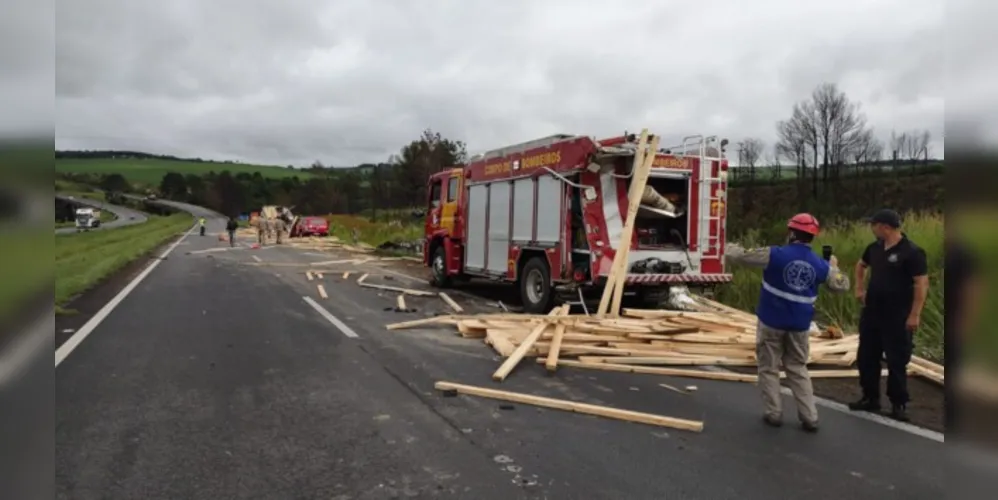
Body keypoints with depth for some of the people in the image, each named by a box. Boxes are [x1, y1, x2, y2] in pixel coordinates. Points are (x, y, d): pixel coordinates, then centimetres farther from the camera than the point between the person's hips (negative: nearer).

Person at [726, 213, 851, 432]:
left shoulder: (775, 255, -13)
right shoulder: (821, 265, 0)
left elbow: (739, 256, -12)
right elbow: (842, 285, 14)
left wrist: (732, 250, 12)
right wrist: (834, 267, 32)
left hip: (772, 322, -4)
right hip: (800, 325, 4)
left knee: (769, 369, 11)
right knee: (798, 370, 17)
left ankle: (774, 414, 13)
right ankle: (810, 417, 16)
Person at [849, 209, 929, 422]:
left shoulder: (911, 252, -16)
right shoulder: (874, 248, 5)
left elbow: (922, 284, -18)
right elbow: (861, 265, 26)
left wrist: (915, 315, -20)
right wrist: (860, 288, 13)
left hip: (897, 317, -7)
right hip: (871, 313, 7)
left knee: (897, 362, 3)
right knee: (866, 358, 12)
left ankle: (899, 404, 17)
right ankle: (870, 398, 26)